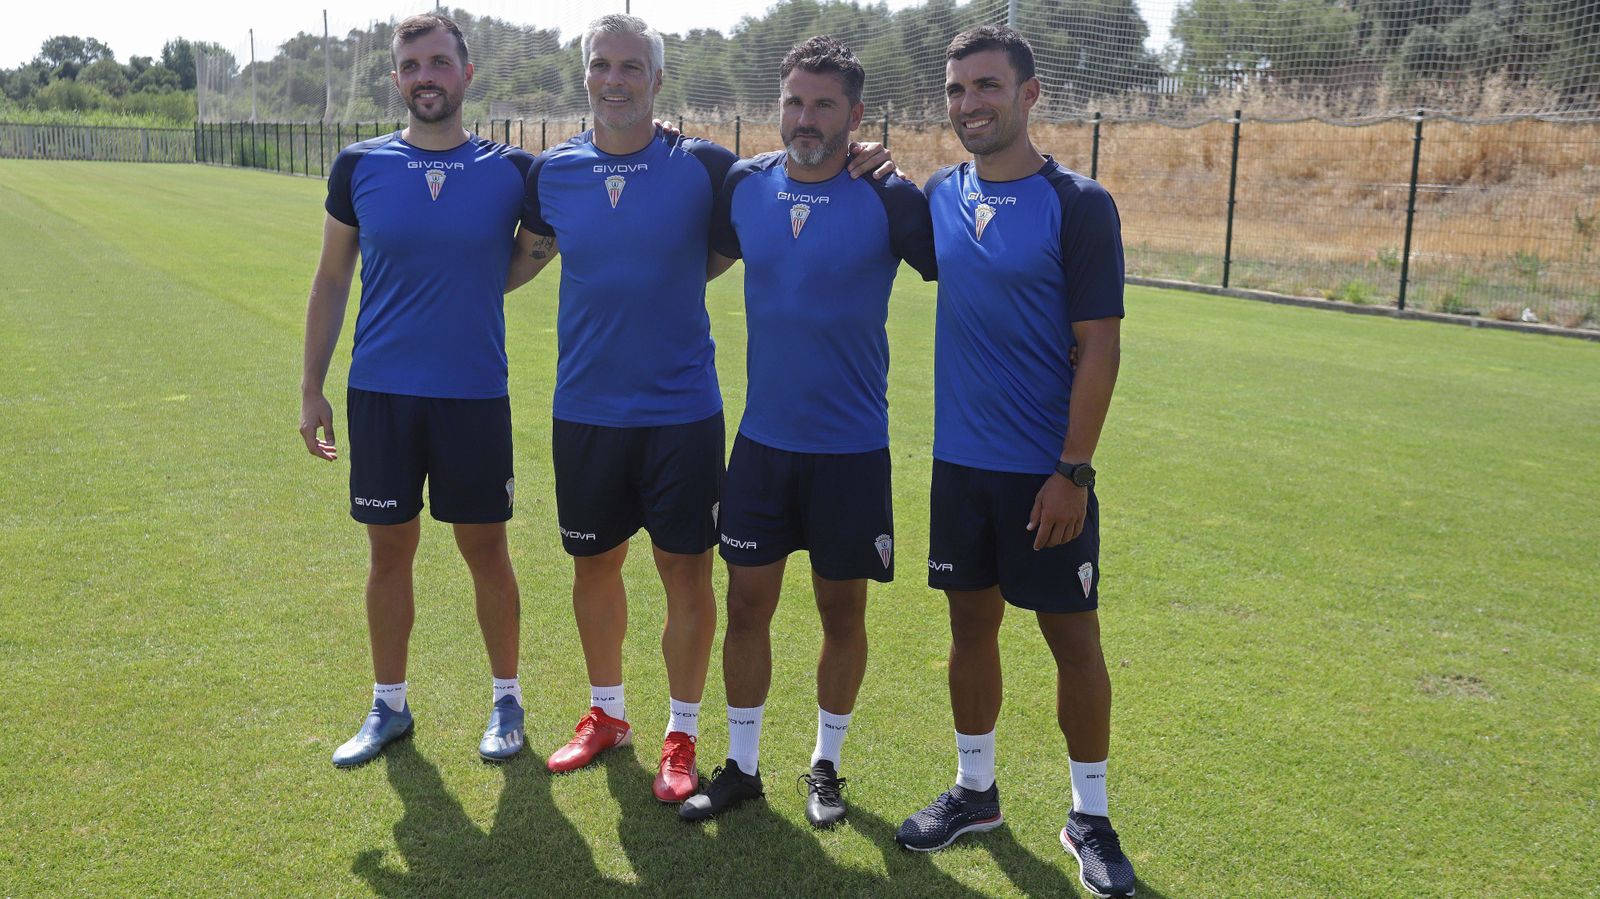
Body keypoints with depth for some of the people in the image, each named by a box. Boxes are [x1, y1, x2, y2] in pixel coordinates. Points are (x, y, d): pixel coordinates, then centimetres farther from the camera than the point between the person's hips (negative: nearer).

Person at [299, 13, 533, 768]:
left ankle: (506, 700, 25)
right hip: (381, 393, 1)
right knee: (389, 549, 10)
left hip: (475, 395, -1)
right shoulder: (359, 167, 1)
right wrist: (311, 387, 6)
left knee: (484, 547, 7)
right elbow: (331, 281, 7)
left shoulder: (511, 170, -2)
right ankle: (388, 707, 26)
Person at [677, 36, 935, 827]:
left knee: (841, 611, 10)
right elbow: (700, 263, 17)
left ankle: (826, 765, 30)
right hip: (762, 441, 3)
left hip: (852, 448, -3)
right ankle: (741, 765, 26)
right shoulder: (744, 186, 0)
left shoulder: (888, 198, -11)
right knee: (747, 603, 8)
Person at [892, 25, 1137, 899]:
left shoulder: (1077, 205, -9)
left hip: (1046, 472, -4)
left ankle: (1089, 816, 21)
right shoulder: (937, 195, 5)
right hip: (959, 462, 5)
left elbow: (1098, 345, -11)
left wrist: (1073, 471, -16)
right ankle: (975, 791, 31)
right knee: (971, 623, 14)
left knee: (1073, 635, 4)